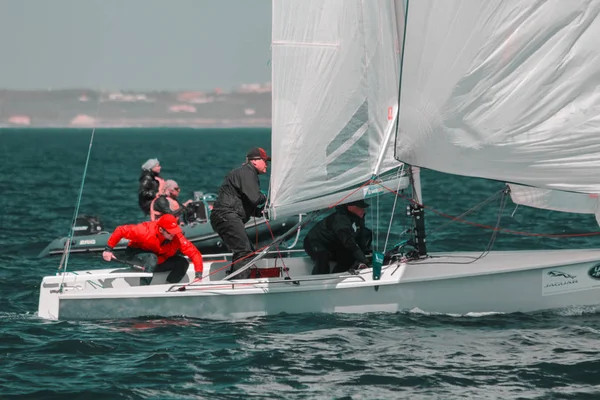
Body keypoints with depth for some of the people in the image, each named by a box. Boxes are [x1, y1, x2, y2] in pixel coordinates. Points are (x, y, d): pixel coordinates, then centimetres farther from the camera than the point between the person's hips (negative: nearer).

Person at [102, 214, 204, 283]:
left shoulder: (177, 238, -26)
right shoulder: (146, 230, -35)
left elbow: (195, 253, -26)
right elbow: (121, 230, -27)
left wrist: (198, 275, -38)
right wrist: (108, 249, -23)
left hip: (160, 260, 4)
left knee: (183, 263, -17)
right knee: (152, 258, -39)